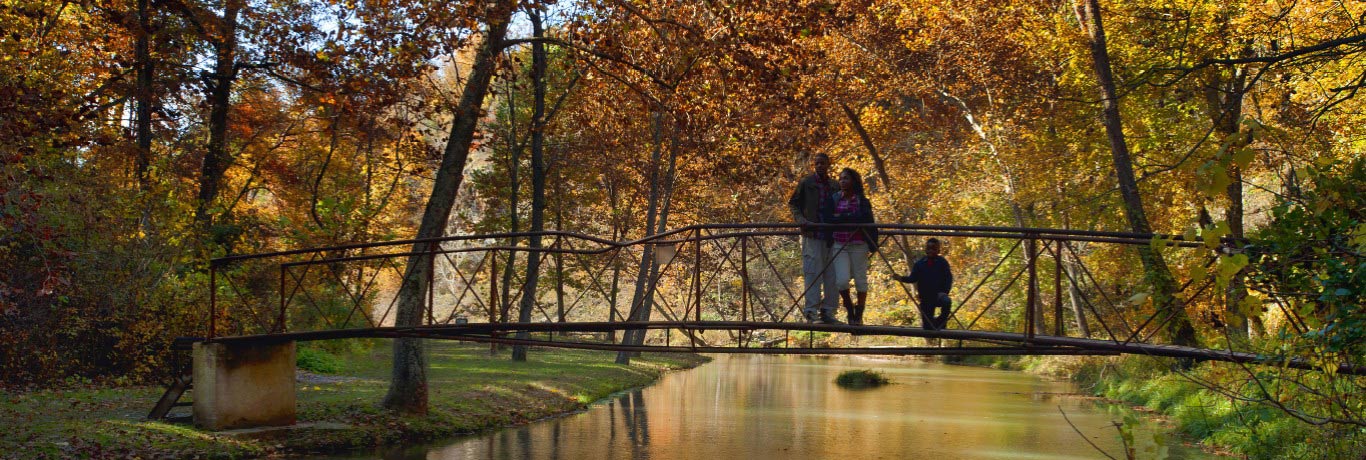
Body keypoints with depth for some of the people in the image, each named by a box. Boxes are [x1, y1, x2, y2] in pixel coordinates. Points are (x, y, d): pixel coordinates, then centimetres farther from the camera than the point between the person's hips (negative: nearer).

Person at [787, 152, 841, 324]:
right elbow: (792, 203, 5)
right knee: (813, 272, -9)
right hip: (812, 234, -5)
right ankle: (811, 311, -8)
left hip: (831, 235, 5)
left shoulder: (834, 186, 14)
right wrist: (801, 220, -11)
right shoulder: (805, 183, 2)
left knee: (831, 274, 6)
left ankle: (827, 311, 13)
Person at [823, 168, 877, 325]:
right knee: (842, 280, -9)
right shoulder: (834, 199, 7)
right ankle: (849, 309, 15)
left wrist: (841, 217, -14)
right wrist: (851, 220, -11)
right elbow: (827, 219, -2)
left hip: (858, 245, -1)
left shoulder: (862, 201, 1)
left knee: (860, 280, 3)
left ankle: (859, 314, 20)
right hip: (839, 245, 1)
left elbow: (864, 218, -16)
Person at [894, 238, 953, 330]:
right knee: (927, 327, -1)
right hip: (926, 298, 2)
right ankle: (934, 322, 37)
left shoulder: (942, 262, -1)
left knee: (946, 301, -38)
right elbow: (913, 278, 2)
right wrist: (901, 278, -16)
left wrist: (944, 292, -19)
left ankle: (941, 321, -10)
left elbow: (948, 279, -4)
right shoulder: (920, 263, 4)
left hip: (939, 295, -2)